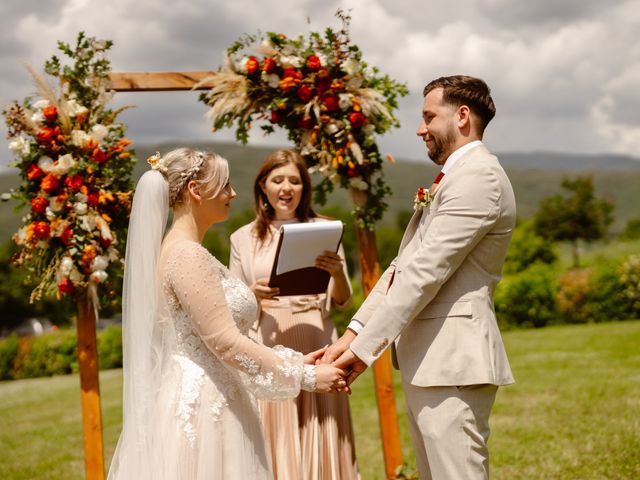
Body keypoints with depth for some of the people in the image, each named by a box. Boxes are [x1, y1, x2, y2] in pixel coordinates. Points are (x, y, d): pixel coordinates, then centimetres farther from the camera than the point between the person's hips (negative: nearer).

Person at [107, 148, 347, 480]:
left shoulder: (182, 251, 15)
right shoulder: (188, 256, -15)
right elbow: (227, 343, -19)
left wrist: (295, 360, 11)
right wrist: (305, 377, -14)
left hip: (197, 402, 9)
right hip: (201, 408, -9)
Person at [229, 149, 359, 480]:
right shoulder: (244, 238, 8)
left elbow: (342, 301, 8)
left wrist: (338, 272, -12)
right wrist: (254, 294, -11)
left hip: (317, 342, 0)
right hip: (268, 347, 0)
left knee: (321, 442, 2)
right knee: (275, 441, 1)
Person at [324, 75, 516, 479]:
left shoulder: (478, 176, -12)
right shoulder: (455, 177, 22)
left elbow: (425, 272, -19)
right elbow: (405, 264, 15)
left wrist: (363, 348, -17)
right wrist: (355, 330, 5)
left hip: (452, 359, -11)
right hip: (430, 359, 11)